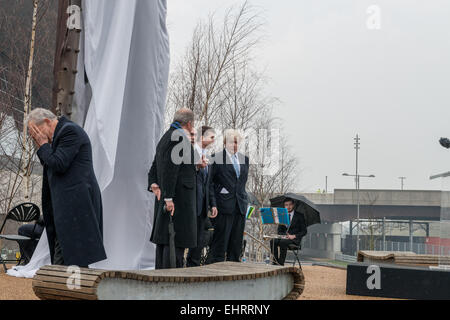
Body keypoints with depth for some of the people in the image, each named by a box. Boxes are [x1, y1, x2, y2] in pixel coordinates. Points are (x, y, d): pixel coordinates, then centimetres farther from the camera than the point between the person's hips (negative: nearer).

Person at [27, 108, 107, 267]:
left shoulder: (70, 130, -10)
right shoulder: (58, 135, 20)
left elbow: (58, 165, -18)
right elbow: (48, 165, 23)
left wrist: (43, 146, -4)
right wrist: (41, 148, 9)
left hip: (76, 202, -10)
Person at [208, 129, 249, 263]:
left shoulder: (244, 159, 15)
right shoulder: (216, 158, -3)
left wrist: (243, 199, 15)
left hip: (240, 206, 6)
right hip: (224, 206, -6)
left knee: (236, 243, 9)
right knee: (220, 243, -5)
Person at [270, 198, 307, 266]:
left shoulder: (299, 216, 3)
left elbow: (304, 231, 0)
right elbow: (279, 231, 14)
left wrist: (294, 236, -15)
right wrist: (285, 235, -9)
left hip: (295, 240, -4)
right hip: (284, 237, 4)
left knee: (283, 242, -35)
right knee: (273, 241, -26)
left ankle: (281, 263, -31)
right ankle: (275, 261, -24)